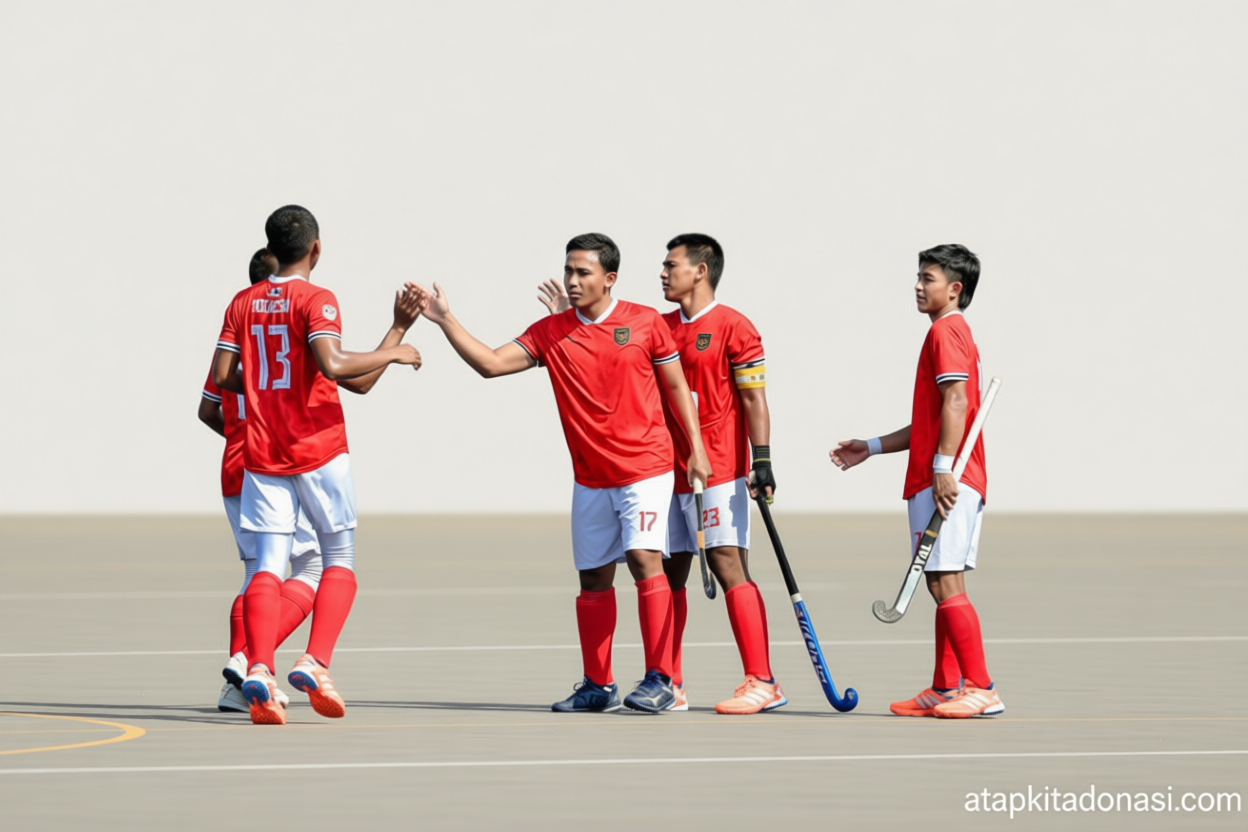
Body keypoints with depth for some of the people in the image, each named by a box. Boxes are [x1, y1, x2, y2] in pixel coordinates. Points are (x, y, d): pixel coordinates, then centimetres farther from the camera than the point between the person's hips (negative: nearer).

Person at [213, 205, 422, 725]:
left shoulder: (244, 303, 8)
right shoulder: (316, 300, -7)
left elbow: (223, 376, 6)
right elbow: (333, 365, -21)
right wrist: (390, 353, -9)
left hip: (262, 452, 4)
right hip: (319, 449, -4)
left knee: (267, 567, -1)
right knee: (339, 560, 8)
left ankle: (259, 668, -19)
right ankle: (315, 662, -7)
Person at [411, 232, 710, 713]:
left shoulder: (645, 323, -2)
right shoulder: (550, 333, 4)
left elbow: (676, 386, 5)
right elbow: (491, 364, 0)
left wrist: (697, 448, 1)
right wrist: (445, 321, -9)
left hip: (645, 469, -4)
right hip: (590, 476, 4)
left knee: (644, 559, -16)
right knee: (594, 577, 7)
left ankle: (658, 679, -15)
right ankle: (598, 686, 17)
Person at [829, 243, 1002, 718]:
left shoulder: (946, 332, -8)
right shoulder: (956, 333, 23)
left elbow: (956, 403, -20)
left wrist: (944, 468, -25)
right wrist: (870, 448, 28)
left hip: (946, 481, -11)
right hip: (958, 482, 11)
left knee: (946, 584, -12)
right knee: (945, 586, 12)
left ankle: (982, 690, -15)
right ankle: (945, 688, 15)